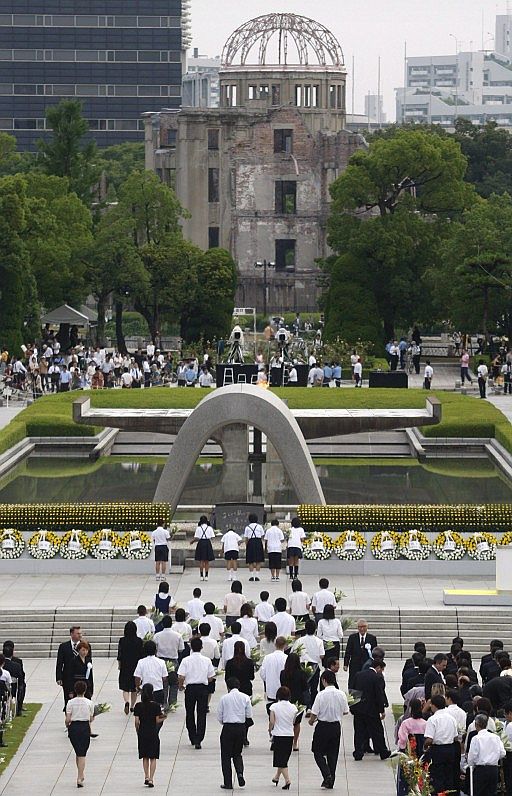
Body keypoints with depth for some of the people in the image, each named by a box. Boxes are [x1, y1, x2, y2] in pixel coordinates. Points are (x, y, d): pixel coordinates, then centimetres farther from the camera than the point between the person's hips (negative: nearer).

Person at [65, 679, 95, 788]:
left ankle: (81, 775, 30)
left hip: (74, 727, 1)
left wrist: (67, 725, 14)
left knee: (78, 752, 19)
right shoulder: (89, 703, -3)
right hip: (85, 728, -1)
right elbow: (91, 719, 3)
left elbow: (68, 719, -7)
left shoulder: (70, 702, -5)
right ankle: (80, 778, -11)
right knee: (82, 754, 0)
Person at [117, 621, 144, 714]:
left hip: (125, 666, -1)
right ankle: (132, 706, 23)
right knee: (134, 689, 15)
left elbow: (119, 654, -4)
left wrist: (119, 665, 10)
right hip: (136, 666, 1)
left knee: (125, 688, 2)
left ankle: (127, 702, -24)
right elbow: (141, 654, -3)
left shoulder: (122, 640, -9)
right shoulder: (139, 641, -7)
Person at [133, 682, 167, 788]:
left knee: (145, 757, 16)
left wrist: (138, 732, 12)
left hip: (142, 733, 2)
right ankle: (151, 779, -3)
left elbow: (137, 722, -3)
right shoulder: (156, 705, -11)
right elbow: (157, 721, -7)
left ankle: (146, 777, 10)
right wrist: (163, 718, 13)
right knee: (153, 757, 4)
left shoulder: (138, 706, -5)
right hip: (153, 733, -2)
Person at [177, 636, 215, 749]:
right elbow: (210, 678, 1)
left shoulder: (186, 661, -8)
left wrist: (180, 686, 8)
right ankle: (198, 740, -6)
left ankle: (193, 738, 24)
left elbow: (181, 677, -12)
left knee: (190, 714, 15)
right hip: (203, 688, 0)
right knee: (201, 715, 3)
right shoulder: (207, 661, -3)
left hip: (190, 688, 0)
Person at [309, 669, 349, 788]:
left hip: (323, 726, -4)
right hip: (336, 726, 4)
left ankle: (327, 774, -11)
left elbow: (314, 713, -14)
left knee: (318, 752, 9)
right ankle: (331, 781, 15)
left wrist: (312, 721, 8)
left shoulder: (321, 695, -17)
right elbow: (345, 712, 4)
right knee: (333, 753, 13)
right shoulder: (342, 694, -5)